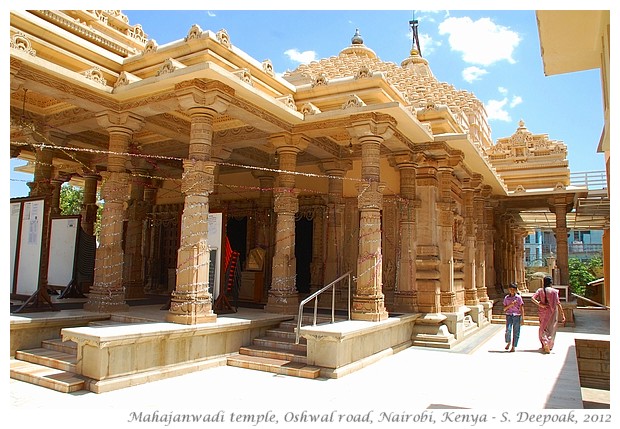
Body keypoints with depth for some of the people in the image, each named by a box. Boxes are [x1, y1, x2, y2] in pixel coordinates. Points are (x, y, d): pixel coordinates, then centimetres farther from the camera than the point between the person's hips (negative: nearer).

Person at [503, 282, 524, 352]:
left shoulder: (518, 297, -1)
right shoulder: (506, 298, 6)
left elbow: (522, 308, 1)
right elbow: (504, 309, 7)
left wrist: (522, 318, -3)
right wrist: (510, 305, -11)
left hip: (517, 316, -1)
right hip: (509, 315, 1)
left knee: (516, 332, 1)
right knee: (508, 330, -14)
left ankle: (513, 346, 13)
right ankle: (508, 342, 11)